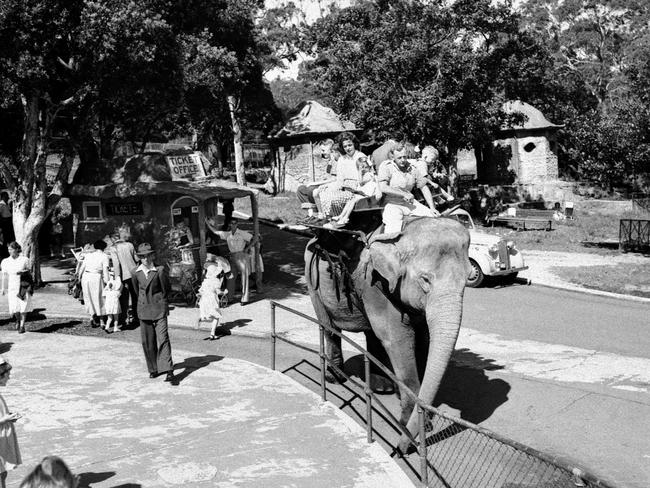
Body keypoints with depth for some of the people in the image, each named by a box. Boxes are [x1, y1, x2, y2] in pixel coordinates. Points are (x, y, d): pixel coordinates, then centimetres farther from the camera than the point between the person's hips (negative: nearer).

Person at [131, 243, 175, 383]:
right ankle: (153, 369, 22)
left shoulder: (159, 270, -9)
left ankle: (168, 371, -14)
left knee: (163, 338, -12)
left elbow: (166, 289, 2)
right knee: (147, 341, 7)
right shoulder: (135, 273, 0)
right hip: (144, 310, 3)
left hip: (159, 310, -3)